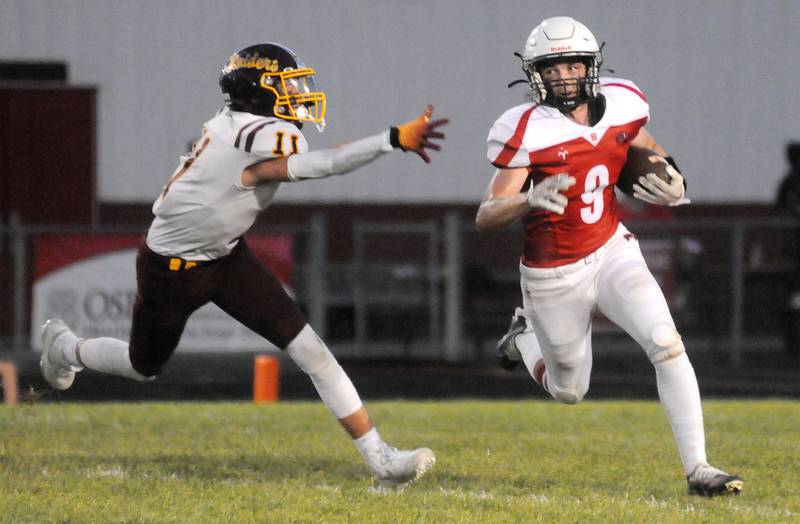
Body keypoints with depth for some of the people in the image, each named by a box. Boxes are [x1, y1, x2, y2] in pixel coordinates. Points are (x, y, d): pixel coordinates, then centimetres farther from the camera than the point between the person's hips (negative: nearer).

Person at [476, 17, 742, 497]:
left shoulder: (623, 105, -7)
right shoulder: (528, 132, -20)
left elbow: (645, 148, 16)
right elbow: (486, 218, -21)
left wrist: (671, 183, -6)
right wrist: (530, 199, -42)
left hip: (612, 252, 2)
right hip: (554, 276, -2)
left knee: (666, 343, -21)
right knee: (569, 392, 15)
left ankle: (698, 468, -16)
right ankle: (526, 335, 47)